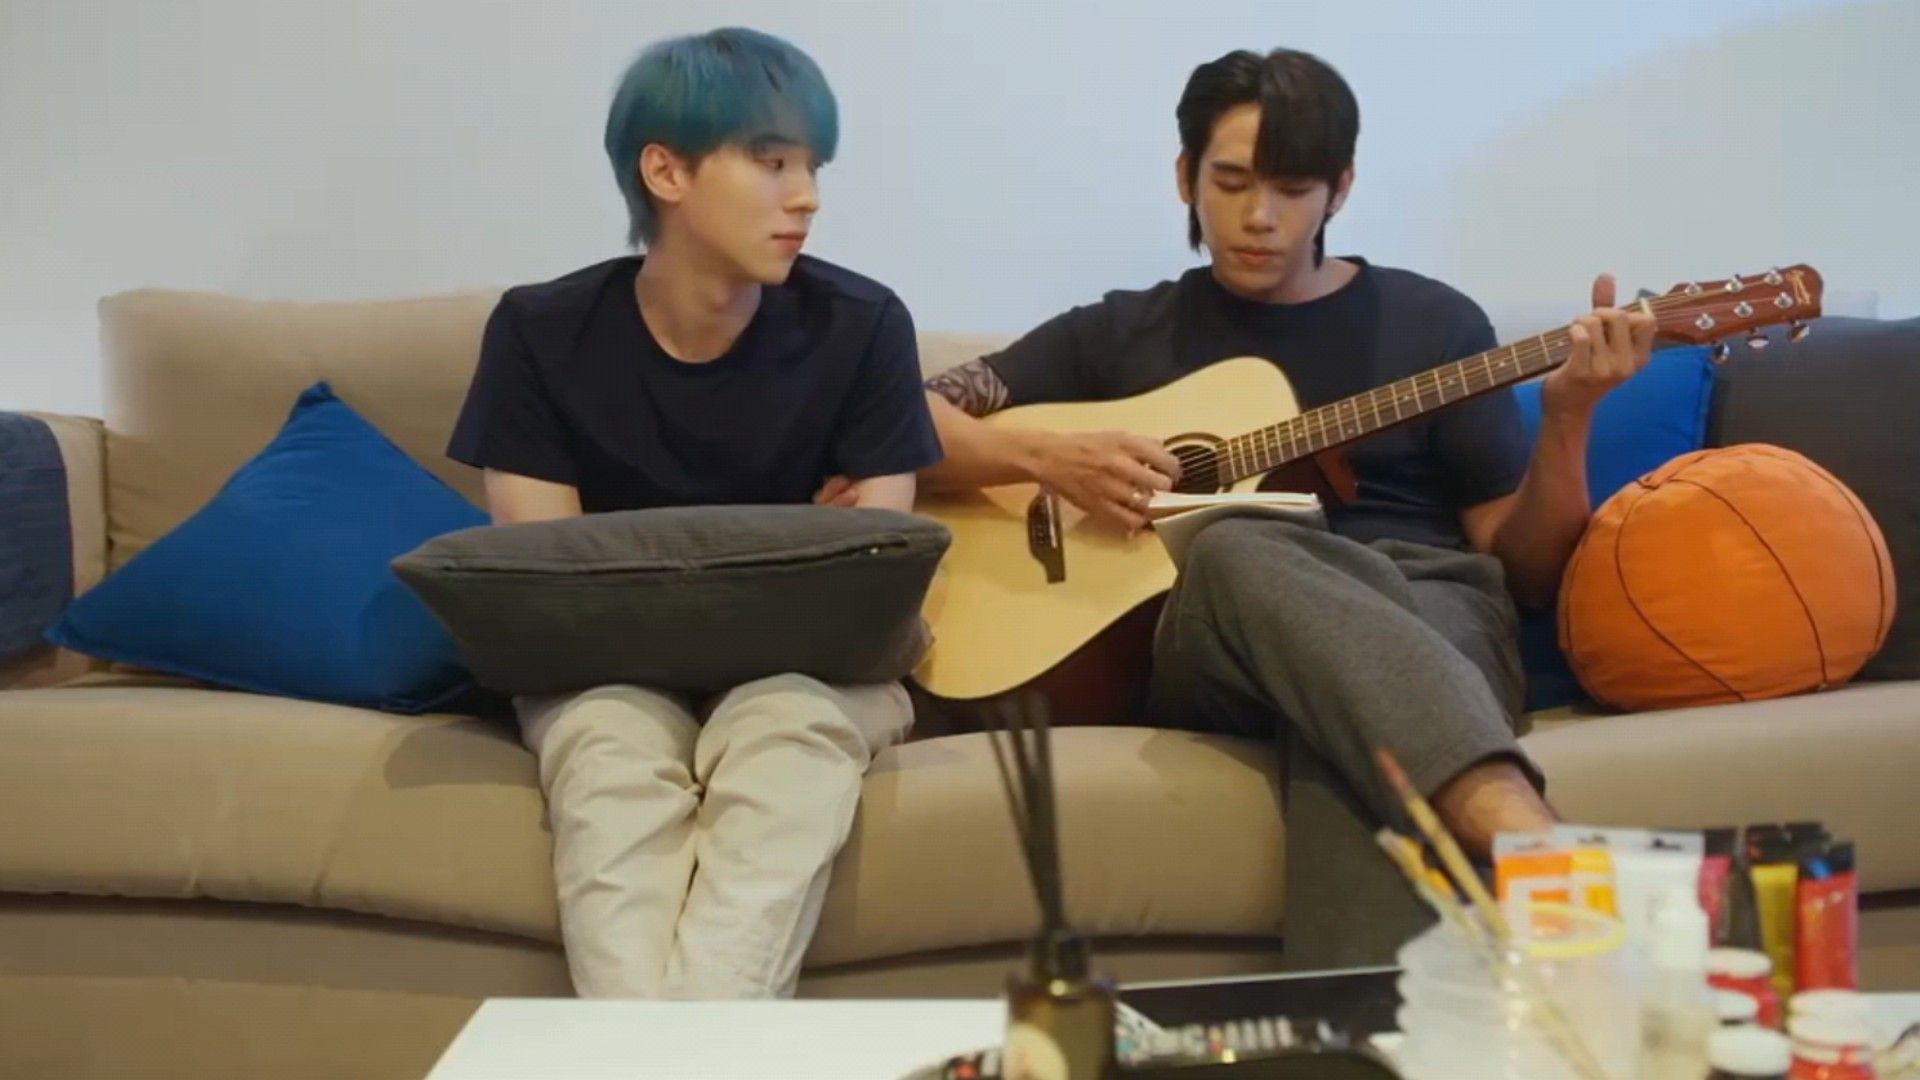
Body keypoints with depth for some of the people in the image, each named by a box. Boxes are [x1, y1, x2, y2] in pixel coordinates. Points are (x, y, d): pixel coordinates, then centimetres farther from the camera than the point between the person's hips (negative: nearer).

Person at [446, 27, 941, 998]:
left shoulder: (862, 325, -4)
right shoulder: (541, 333, -4)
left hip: (806, 664, 0)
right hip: (610, 664, 0)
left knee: (790, 722, -35)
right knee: (610, 740, -34)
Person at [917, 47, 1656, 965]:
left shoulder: (1431, 321, 17)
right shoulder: (1123, 332, 18)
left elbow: (1529, 567, 13)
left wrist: (1568, 417, -5)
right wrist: (1048, 458, -5)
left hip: (1424, 613, 1)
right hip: (1201, 652, 0)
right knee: (1237, 553, -39)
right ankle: (1526, 839, -59)